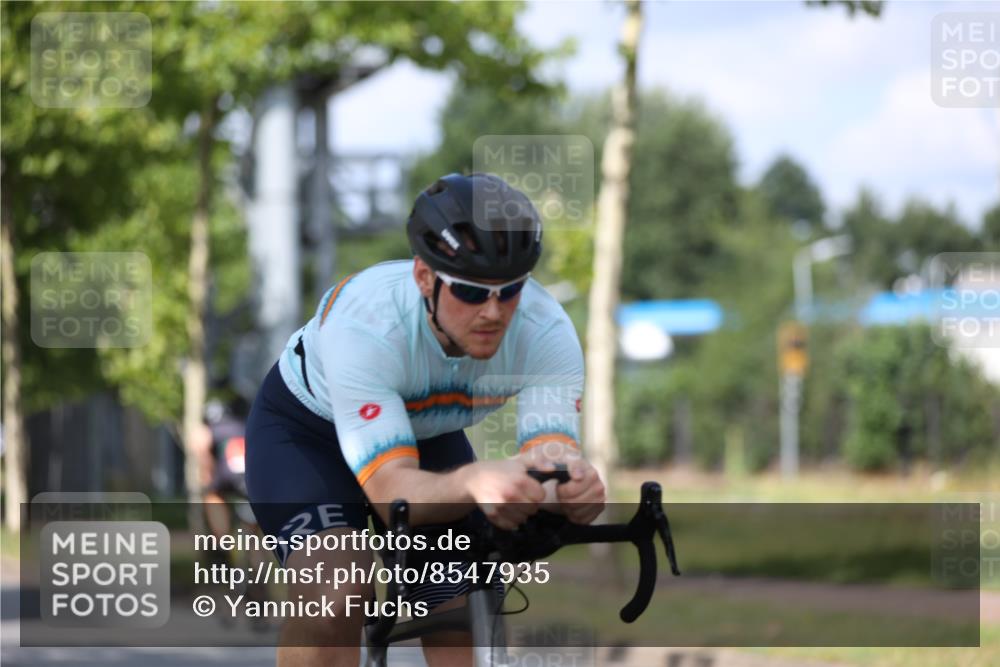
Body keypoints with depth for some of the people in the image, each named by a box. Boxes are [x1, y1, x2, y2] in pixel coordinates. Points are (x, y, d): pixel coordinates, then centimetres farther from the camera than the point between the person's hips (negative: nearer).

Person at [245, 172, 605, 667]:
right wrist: (475, 482, -70)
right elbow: (393, 491, -48)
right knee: (335, 592, -29)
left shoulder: (547, 331, -30)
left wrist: (575, 487, -65)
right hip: (306, 428, -4)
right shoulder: (362, 323, -41)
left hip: (430, 435, 4)